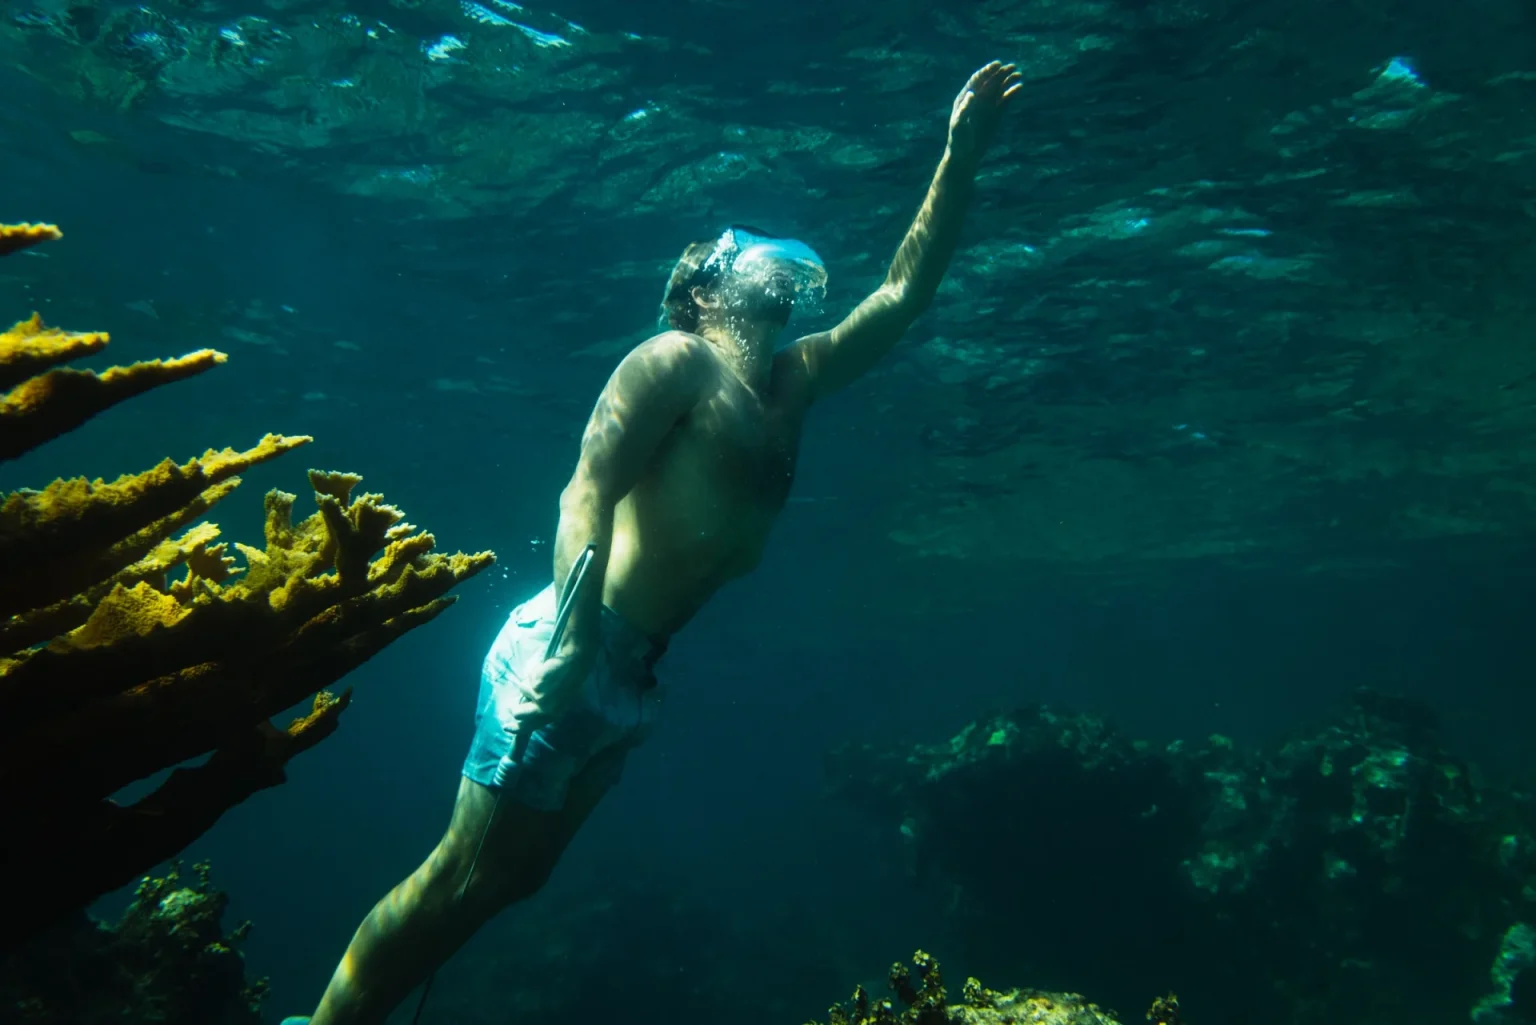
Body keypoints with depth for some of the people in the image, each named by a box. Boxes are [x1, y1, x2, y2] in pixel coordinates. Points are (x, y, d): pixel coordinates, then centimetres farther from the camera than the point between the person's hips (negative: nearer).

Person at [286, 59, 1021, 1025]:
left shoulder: (795, 381, 20)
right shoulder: (676, 360, -2)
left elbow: (904, 293, 22)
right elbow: (588, 489, -14)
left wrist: (961, 159, 18)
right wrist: (572, 638, -27)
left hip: (638, 679, 8)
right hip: (577, 650, -7)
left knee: (519, 874, 13)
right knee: (467, 873, -5)